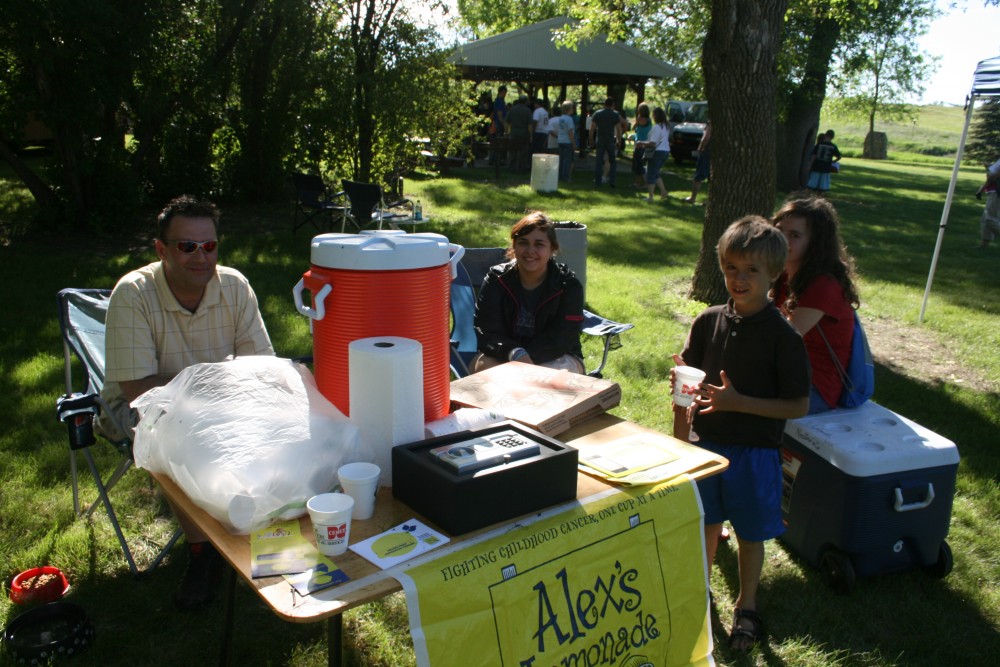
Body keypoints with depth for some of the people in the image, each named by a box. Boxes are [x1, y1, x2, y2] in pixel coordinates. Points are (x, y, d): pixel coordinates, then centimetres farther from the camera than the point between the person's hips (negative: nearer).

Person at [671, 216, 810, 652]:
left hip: (754, 452, -3)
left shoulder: (782, 336, -16)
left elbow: (799, 405, -15)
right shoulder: (709, 322, -4)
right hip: (706, 444, 3)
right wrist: (681, 436, 3)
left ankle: (746, 608, 36)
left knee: (750, 535, 13)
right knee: (706, 523, 19)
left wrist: (738, 402, -24)